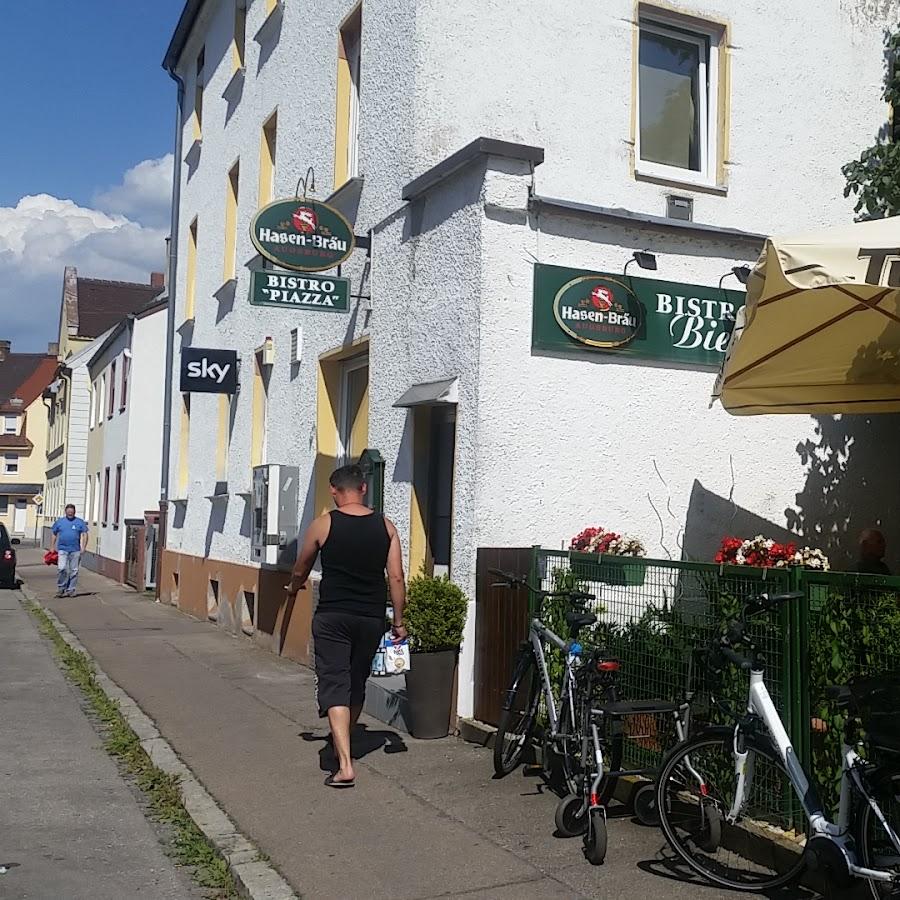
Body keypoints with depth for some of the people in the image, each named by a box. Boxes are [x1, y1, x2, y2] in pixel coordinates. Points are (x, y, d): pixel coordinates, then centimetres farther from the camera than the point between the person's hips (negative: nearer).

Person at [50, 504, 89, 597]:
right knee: (62, 569, -12)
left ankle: (71, 590, 13)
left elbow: (85, 535, 3)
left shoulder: (80, 522, 4)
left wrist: (83, 547, -5)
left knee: (74, 571, 4)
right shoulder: (59, 522, 8)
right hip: (63, 549, 0)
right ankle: (61, 588, 3)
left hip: (75, 550, 0)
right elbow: (54, 535, 13)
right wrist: (52, 547, 10)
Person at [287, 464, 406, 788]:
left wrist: (294, 587, 32)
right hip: (372, 618, 3)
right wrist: (398, 622, 7)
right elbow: (396, 578, -2)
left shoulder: (323, 524, -5)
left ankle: (345, 765, -12)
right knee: (357, 683, 19)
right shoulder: (385, 526, 1)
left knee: (334, 685, -2)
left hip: (332, 616, -3)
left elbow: (300, 570, 9)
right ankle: (342, 743, 39)